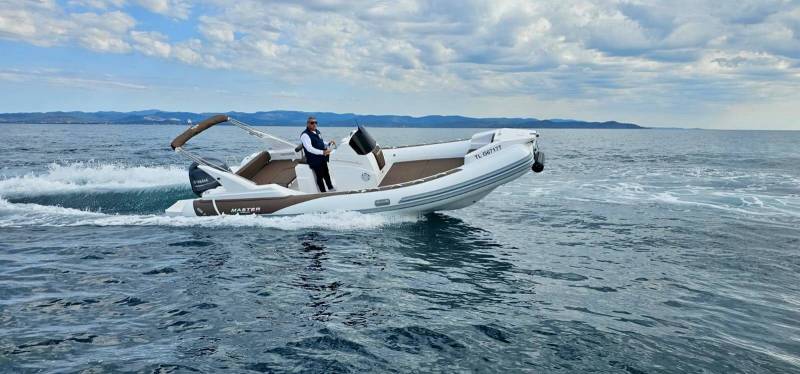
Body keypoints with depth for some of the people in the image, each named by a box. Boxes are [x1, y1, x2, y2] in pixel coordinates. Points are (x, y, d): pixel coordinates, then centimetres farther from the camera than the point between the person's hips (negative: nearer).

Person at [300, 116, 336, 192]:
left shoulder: (317, 132, 12)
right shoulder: (305, 135, -17)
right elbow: (309, 148, -29)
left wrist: (329, 143, 8)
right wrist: (322, 152, -37)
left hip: (323, 158, 9)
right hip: (315, 160, -9)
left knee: (326, 174, 22)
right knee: (320, 176, -1)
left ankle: (331, 189, 38)